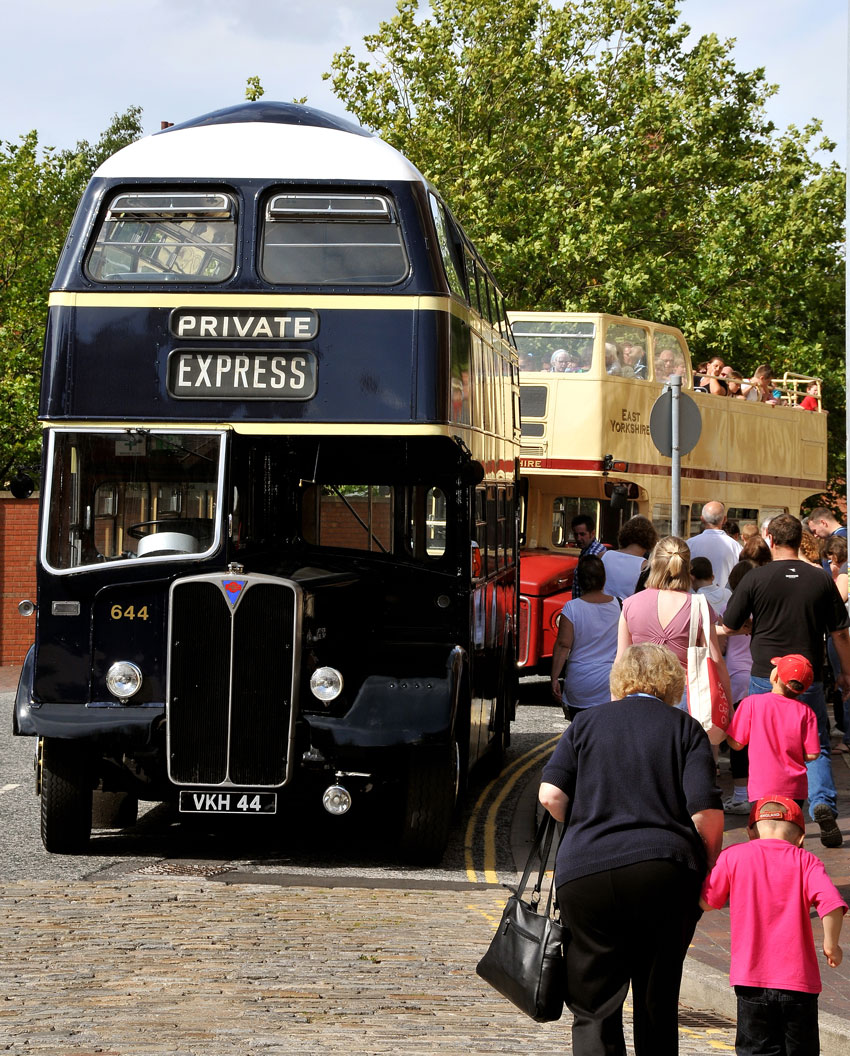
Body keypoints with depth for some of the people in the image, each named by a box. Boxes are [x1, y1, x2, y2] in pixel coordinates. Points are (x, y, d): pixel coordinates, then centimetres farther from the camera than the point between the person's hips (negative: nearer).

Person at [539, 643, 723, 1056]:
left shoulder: (587, 723, 13)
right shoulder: (685, 729, 9)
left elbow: (551, 794, 2)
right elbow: (708, 815, -2)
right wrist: (705, 873, 11)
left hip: (585, 872, 0)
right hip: (667, 874, 0)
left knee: (594, 1007, 2)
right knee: (658, 1004, 13)